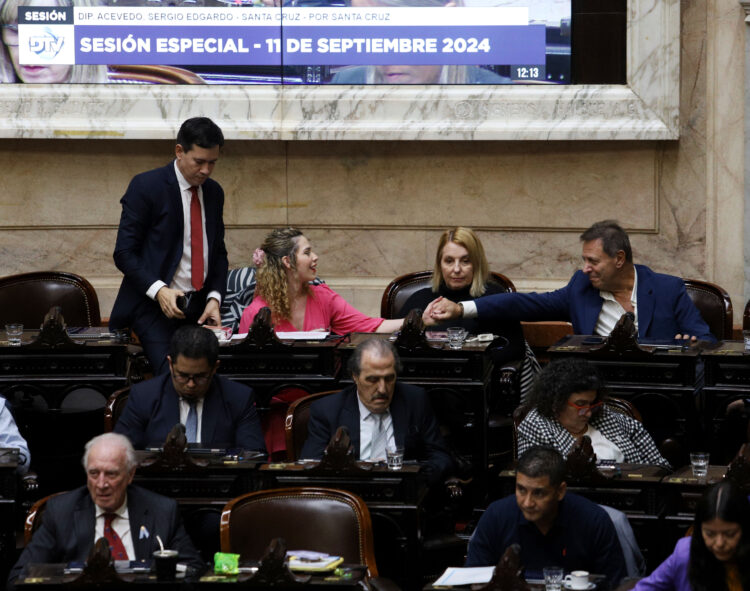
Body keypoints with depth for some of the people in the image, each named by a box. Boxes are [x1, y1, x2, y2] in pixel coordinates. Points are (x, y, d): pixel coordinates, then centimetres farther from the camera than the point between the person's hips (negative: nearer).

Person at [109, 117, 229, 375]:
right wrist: (158, 290, -20)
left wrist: (214, 298, 3)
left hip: (198, 309, 5)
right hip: (153, 306, -5)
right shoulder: (146, 186, -5)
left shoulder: (213, 192, 14)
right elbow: (124, 252, -7)